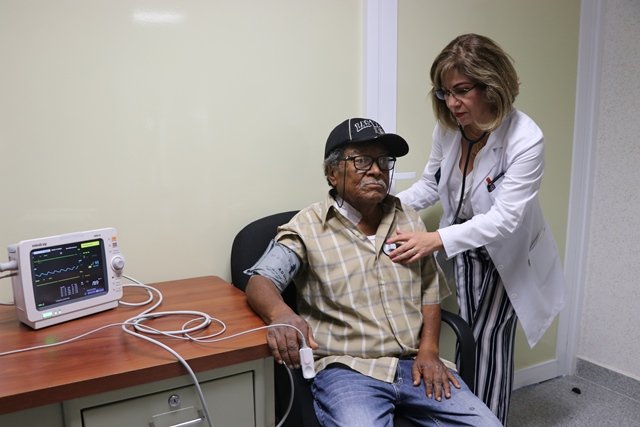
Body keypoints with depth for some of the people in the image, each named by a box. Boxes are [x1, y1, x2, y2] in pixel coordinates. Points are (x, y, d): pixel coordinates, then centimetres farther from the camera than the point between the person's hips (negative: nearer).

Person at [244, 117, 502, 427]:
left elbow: (430, 288, 15)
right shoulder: (307, 227, -4)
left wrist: (428, 350, 2)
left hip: (414, 363, 5)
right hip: (347, 369, -4)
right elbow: (260, 281, -13)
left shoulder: (410, 221, 11)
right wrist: (281, 313, -35)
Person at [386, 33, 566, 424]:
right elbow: (431, 184, 3)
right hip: (460, 250, 4)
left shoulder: (526, 140, -27)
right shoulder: (447, 128, -12)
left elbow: (504, 218, -32)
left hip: (505, 256, -4)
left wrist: (437, 240, -44)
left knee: (489, 340, 0)